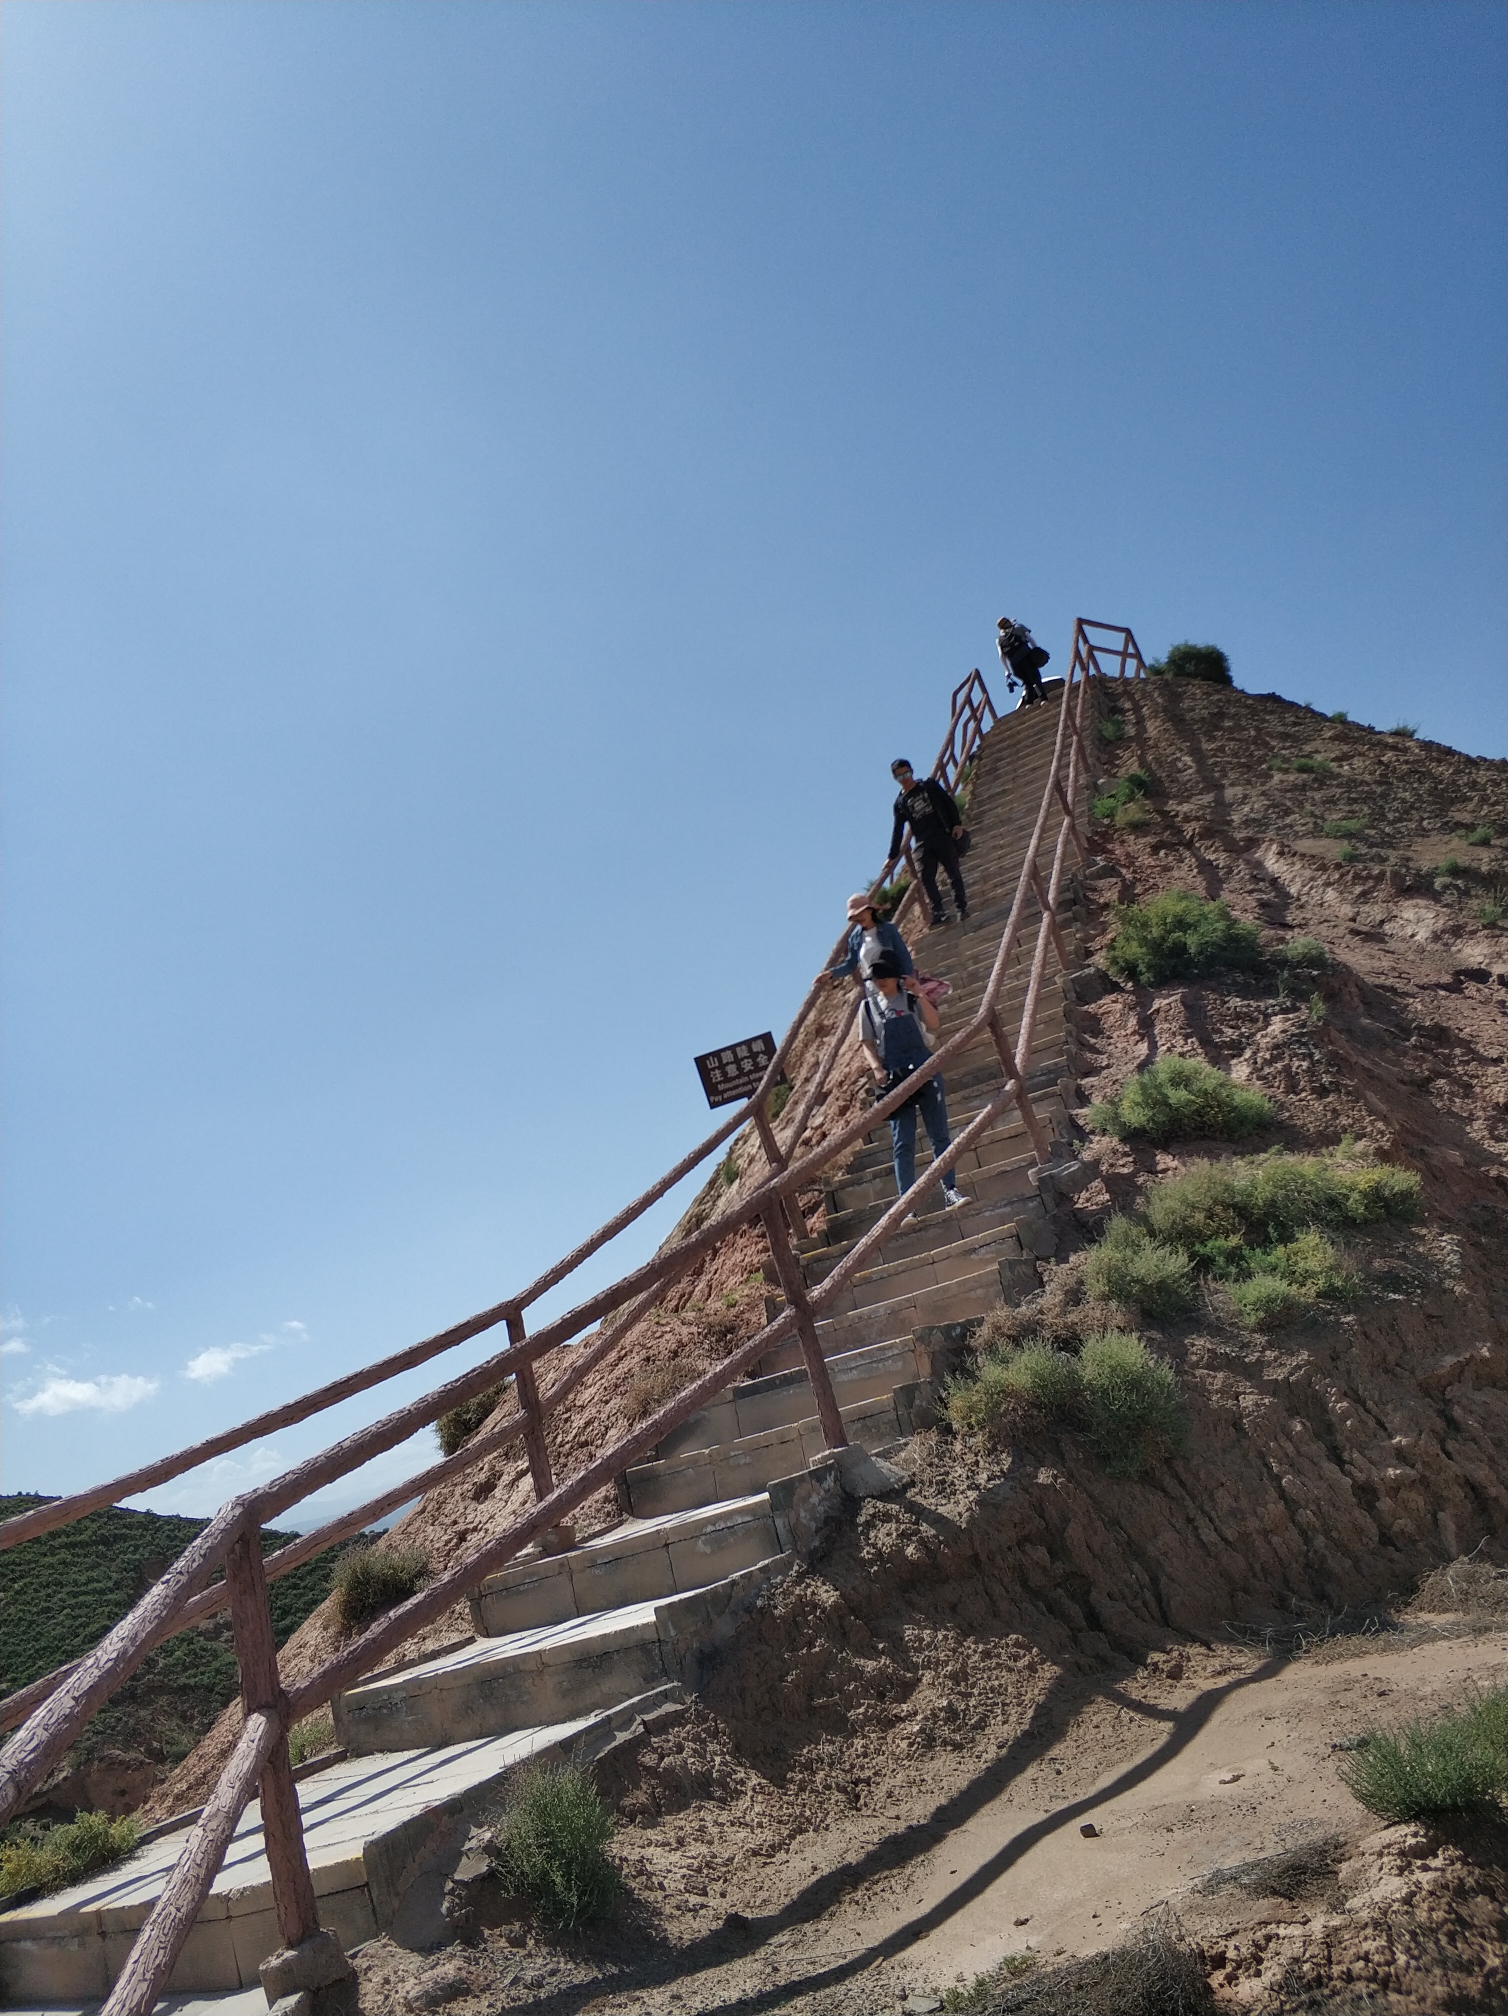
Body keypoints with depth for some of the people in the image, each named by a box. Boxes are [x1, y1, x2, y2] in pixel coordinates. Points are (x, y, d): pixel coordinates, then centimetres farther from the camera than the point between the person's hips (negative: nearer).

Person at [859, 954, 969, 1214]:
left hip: (925, 1071, 1)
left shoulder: (912, 1000, 8)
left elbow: (934, 1024, -7)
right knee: (902, 1143, -3)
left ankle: (950, 1191, 2)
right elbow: (867, 1044, 6)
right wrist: (877, 1069, -11)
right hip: (894, 1077, -1)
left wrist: (920, 994, -16)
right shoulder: (869, 1007, 8)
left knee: (940, 1134, -1)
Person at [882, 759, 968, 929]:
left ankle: (962, 908, 0)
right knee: (927, 879, -10)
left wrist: (957, 823, -6)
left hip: (944, 837, -2)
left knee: (954, 873, -5)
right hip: (923, 845, 2)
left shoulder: (929, 785, 9)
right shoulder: (900, 803, 12)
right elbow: (897, 831, 12)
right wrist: (893, 857, 8)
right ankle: (938, 912, -7)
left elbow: (948, 802, 6)